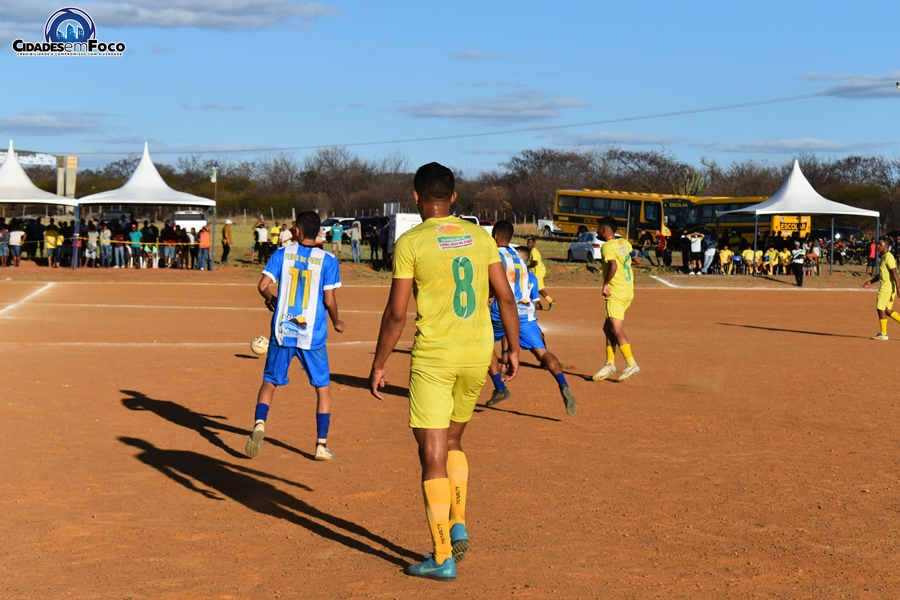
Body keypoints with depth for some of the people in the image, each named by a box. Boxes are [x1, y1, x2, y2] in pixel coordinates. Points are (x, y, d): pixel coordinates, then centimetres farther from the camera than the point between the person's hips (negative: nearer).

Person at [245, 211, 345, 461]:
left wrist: (271, 299, 17)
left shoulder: (282, 253, 0)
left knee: (270, 381, 15)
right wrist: (336, 322, 13)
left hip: (282, 331, 1)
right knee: (323, 387, 11)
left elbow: (262, 285, -5)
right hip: (313, 335, -1)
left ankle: (259, 424, -9)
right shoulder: (327, 260, -4)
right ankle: (322, 445, 7)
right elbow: (329, 300, -6)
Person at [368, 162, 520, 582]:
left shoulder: (411, 243, -8)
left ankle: (442, 557, 1)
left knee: (432, 454, 1)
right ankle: (457, 525, 14)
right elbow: (505, 297, 5)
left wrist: (378, 366, 0)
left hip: (434, 356, -5)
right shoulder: (479, 236, 5)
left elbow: (396, 314, -9)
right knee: (451, 440, 25)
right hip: (478, 353, 5)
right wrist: (514, 348, 14)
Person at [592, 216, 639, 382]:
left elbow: (613, 265, -29)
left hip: (616, 292, -9)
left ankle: (631, 364, -14)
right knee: (608, 327, 14)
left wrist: (605, 284, -20)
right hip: (627, 291, 9)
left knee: (616, 330, -10)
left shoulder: (607, 246, -13)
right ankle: (610, 364, 15)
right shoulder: (624, 242, 12)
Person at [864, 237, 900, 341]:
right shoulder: (883, 257, 15)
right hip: (886, 287, 10)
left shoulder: (888, 257, -16)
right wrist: (870, 281, 22)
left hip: (887, 288, -10)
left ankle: (883, 334, 5)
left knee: (880, 309, -2)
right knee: (887, 310, 13)